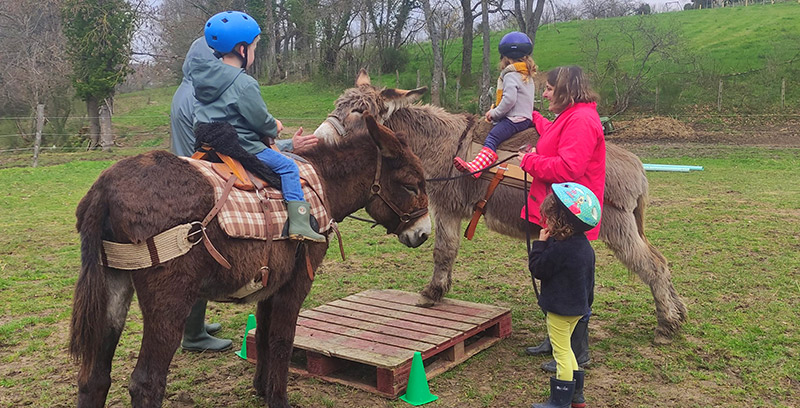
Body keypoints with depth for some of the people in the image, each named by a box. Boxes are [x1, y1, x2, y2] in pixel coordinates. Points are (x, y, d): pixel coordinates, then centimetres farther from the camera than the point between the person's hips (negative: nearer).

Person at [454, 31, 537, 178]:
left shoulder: (510, 75, -10)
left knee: (492, 138, -26)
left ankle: (474, 166, -46)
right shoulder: (528, 76, 19)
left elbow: (509, 99, -24)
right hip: (526, 117, 11)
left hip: (514, 119, -11)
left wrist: (495, 113, -9)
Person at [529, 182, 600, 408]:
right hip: (578, 306, 9)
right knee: (565, 349, 23)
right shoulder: (584, 244, 2)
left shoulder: (559, 248, -27)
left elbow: (537, 269, -17)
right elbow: (589, 279, 12)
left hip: (560, 309, -9)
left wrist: (540, 243, -10)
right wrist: (587, 302, 23)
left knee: (561, 352, 2)